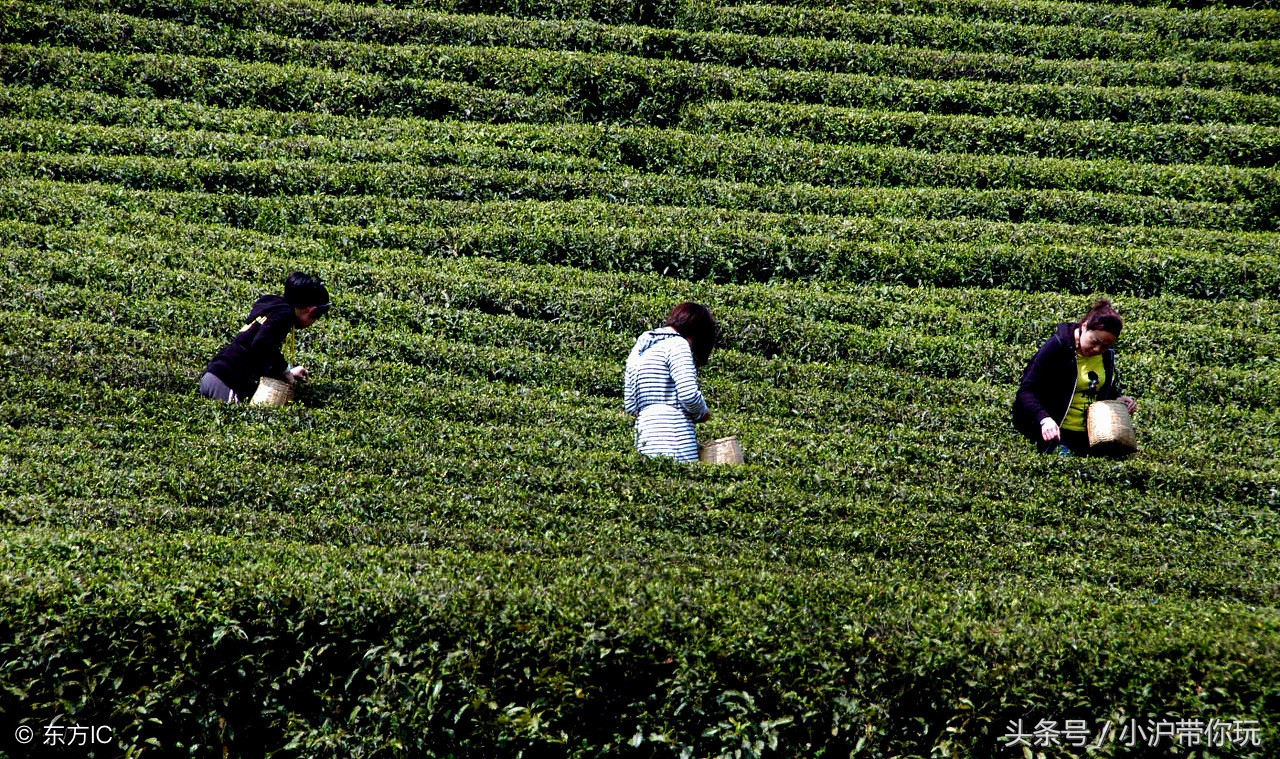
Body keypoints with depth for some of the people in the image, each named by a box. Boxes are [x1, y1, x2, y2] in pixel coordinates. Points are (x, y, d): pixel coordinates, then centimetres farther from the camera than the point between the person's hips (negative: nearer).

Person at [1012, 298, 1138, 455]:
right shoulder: (1057, 346, -14)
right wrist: (1044, 418, -34)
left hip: (1091, 435, 6)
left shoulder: (1107, 354, 4)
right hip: (1057, 433, -6)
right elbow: (1027, 390, -18)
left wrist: (1117, 400, -1)